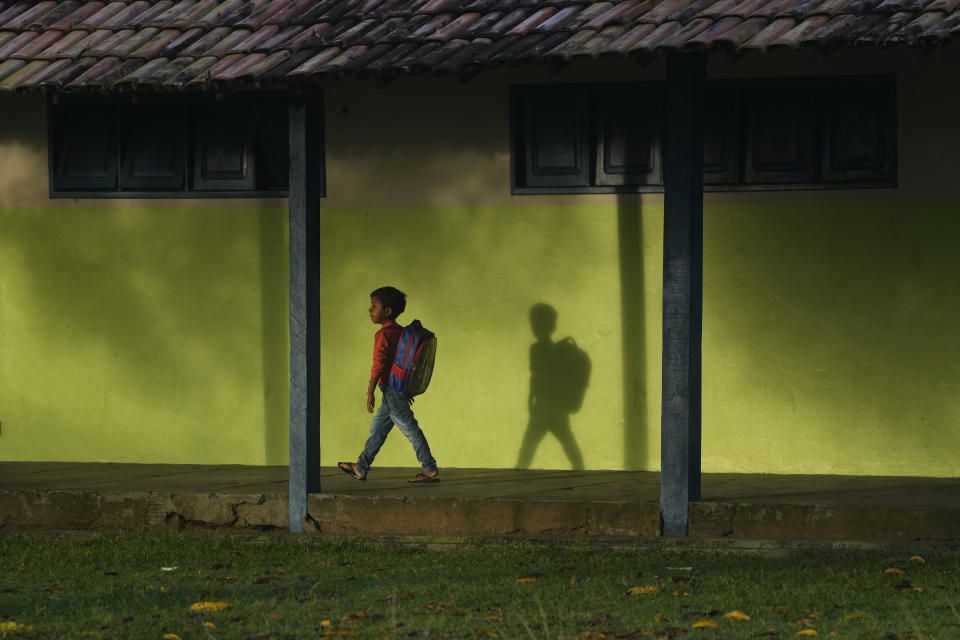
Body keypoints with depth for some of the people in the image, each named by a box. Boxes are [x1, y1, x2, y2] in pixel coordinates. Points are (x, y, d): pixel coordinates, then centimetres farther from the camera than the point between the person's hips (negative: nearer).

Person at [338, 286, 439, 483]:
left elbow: (379, 365, -20)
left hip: (391, 388, -10)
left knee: (409, 428, -6)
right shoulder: (401, 332, 12)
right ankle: (361, 468, 22)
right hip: (401, 385, 10)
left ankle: (430, 469, -5)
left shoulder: (383, 335, -15)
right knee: (378, 428, 15)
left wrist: (371, 392, -18)